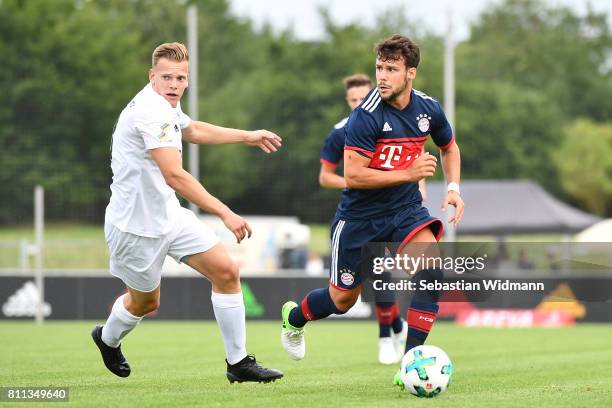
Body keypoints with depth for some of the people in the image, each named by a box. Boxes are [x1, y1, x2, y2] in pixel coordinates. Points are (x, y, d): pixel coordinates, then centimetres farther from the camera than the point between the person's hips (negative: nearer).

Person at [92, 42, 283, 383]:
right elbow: (174, 176, -33)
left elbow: (192, 130, 30)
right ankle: (108, 339, 44)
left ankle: (238, 362, 3)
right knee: (145, 302, 11)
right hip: (136, 225, -9)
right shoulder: (150, 110, -26)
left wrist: (247, 136, 32)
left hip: (169, 215, 9)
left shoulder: (166, 106, 5)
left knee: (226, 272, -3)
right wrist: (225, 214, -35)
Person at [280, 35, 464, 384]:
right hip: (360, 215, -4)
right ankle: (294, 316, 44)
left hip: (406, 210, 4)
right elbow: (353, 175, -25)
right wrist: (409, 173, -28)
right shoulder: (367, 116, -22)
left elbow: (449, 148, 17)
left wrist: (454, 188, 0)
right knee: (344, 298, 9)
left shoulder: (428, 109, -4)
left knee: (432, 268, -24)